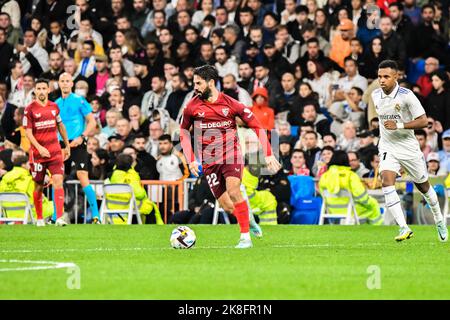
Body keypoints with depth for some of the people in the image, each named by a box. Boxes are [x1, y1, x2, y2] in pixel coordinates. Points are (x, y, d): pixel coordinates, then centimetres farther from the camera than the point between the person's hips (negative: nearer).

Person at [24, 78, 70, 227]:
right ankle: (39, 218, 24)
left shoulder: (54, 106, 7)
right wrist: (40, 148, -21)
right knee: (39, 186, 7)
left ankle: (59, 218, -19)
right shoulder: (30, 109, -5)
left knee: (58, 181, -13)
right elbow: (28, 132, -9)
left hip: (55, 152, 2)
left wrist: (67, 145, 22)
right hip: (37, 153, -2)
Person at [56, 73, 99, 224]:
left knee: (82, 177, -15)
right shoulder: (56, 104, 14)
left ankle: (95, 215, -14)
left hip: (77, 144, -6)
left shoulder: (79, 101, -1)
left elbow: (92, 122, -3)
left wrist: (81, 137, -14)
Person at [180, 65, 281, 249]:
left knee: (233, 192, -25)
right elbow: (183, 132, 14)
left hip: (231, 155, -2)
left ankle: (245, 237, -17)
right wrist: (191, 160, 3)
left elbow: (256, 125, 1)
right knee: (227, 206, -4)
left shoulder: (230, 104, -5)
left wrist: (268, 154, -3)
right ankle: (248, 219, 28)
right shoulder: (192, 107, 0)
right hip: (209, 162, 2)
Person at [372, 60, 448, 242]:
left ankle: (439, 219, 40)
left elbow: (423, 121, -17)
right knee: (387, 182, -22)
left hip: (408, 147, -3)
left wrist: (399, 125, -25)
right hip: (387, 148, 3)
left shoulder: (406, 96, -16)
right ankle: (404, 228, -26)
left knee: (423, 186, 13)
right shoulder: (375, 95, 0)